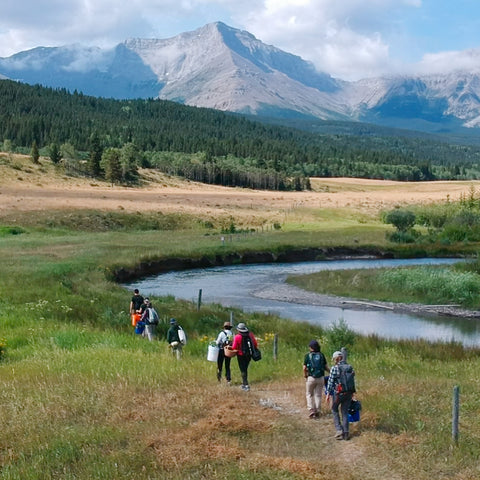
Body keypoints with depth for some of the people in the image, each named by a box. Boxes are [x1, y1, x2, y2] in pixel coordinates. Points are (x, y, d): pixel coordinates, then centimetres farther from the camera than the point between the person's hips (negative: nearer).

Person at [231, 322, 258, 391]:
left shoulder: (237, 337, -16)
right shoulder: (250, 335, -3)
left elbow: (234, 348, -15)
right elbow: (255, 345, 1)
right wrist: (251, 349, 17)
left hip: (241, 355, -4)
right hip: (249, 355, 5)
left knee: (243, 370, 2)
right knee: (245, 369, 19)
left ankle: (246, 385, -7)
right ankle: (244, 383, 27)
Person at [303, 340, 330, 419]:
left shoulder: (308, 355, -3)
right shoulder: (321, 355, 4)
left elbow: (304, 368, -5)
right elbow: (326, 367, 6)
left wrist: (305, 376, 11)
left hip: (311, 377, -2)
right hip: (321, 378, 2)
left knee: (309, 394, 12)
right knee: (318, 395, 11)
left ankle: (311, 410, 1)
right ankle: (317, 412, 11)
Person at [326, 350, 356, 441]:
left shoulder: (334, 368, -11)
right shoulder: (350, 367, 4)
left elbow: (330, 382, -10)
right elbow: (353, 381, 9)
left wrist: (328, 393, -2)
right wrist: (352, 392, 19)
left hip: (338, 393, -4)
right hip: (349, 393, 4)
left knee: (334, 410, 17)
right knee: (345, 412, 14)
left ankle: (339, 430, 7)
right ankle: (345, 433, 11)